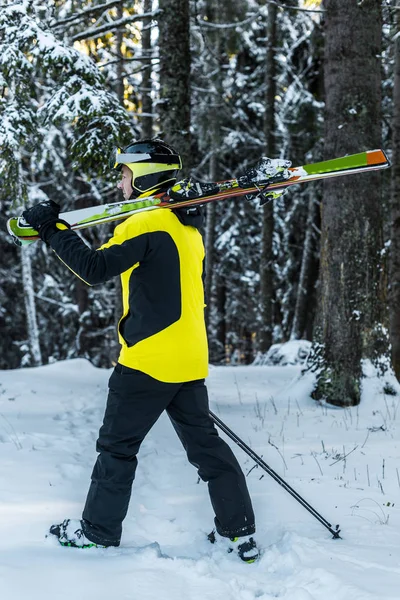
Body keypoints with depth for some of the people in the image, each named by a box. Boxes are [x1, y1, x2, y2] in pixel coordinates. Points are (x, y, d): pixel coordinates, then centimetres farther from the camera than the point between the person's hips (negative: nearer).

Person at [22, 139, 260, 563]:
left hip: (149, 359, -8)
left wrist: (52, 229, -16)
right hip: (190, 360, 8)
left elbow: (95, 268, -23)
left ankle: (98, 529, 15)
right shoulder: (187, 226, 15)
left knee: (117, 445, 5)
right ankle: (238, 532, 8)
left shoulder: (148, 222, -14)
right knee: (204, 443, 10)